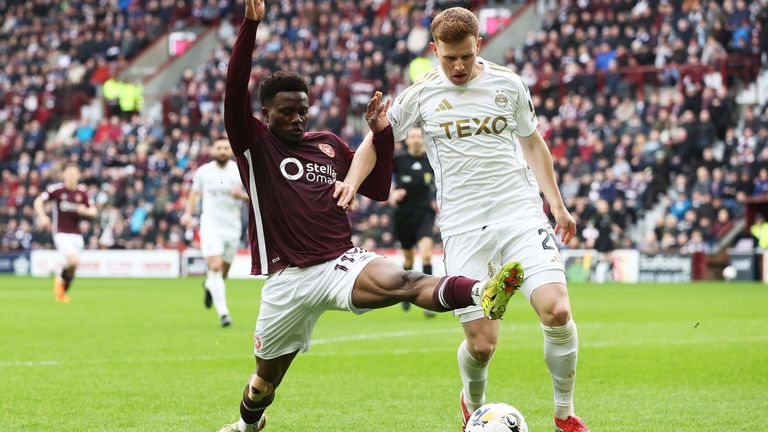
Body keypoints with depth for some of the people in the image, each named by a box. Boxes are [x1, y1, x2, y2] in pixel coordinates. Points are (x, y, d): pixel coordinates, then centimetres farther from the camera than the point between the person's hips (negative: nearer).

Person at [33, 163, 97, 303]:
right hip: (61, 232, -4)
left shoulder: (82, 192, 4)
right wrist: (42, 216, -20)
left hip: (76, 234, 4)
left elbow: (93, 211, 9)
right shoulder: (56, 189, -6)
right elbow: (38, 201, -4)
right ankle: (61, 280, 8)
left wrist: (85, 211, -13)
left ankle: (63, 291, 31)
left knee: (73, 265, 5)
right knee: (72, 261, -23)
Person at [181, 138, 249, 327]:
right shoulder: (203, 171, 3)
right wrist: (188, 213, 7)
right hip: (210, 226, -2)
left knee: (223, 271, 10)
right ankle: (223, 312, -20)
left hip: (233, 228, 2)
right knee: (215, 267, -18)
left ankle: (209, 285, 46)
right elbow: (195, 192, 19)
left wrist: (242, 195, -19)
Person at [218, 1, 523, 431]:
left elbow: (378, 189, 18)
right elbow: (235, 93, -15)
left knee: (397, 282, -32)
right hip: (286, 279, -1)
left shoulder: (330, 145, 15)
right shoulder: (254, 143, 2)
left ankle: (483, 293, -60)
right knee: (267, 376, 13)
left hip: (342, 262, 1)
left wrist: (381, 134, 6)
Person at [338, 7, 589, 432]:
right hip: (463, 229, -1)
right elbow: (377, 140, 12)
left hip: (521, 214, 1)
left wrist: (557, 205, 13)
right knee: (481, 342, -7)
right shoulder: (421, 94, 2)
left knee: (557, 310, -19)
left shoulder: (508, 84, 7)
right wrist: (350, 184, -4)